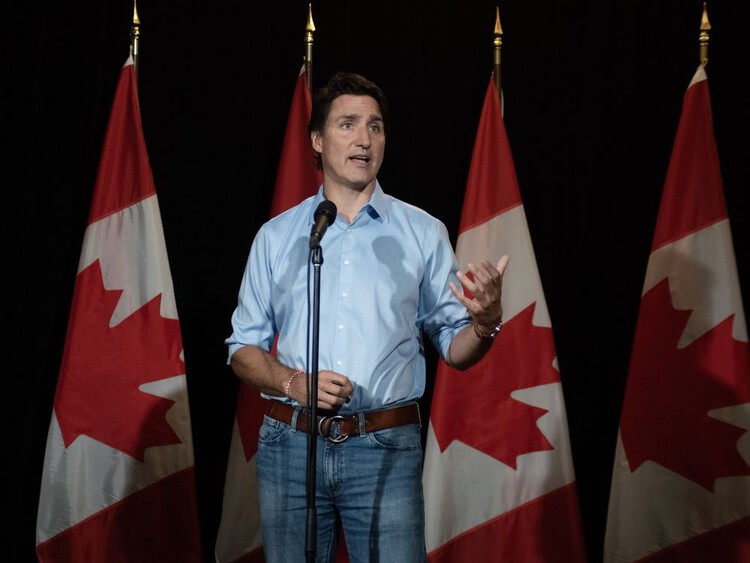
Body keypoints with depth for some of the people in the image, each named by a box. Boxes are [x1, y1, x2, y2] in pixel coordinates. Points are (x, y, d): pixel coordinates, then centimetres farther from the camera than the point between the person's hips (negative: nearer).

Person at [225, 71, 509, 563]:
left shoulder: (424, 233, 6)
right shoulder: (277, 236, 9)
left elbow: (455, 349, 5)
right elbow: (244, 348, 10)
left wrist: (484, 321, -17)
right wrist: (293, 382, -9)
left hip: (386, 450, -1)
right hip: (290, 447, 1)